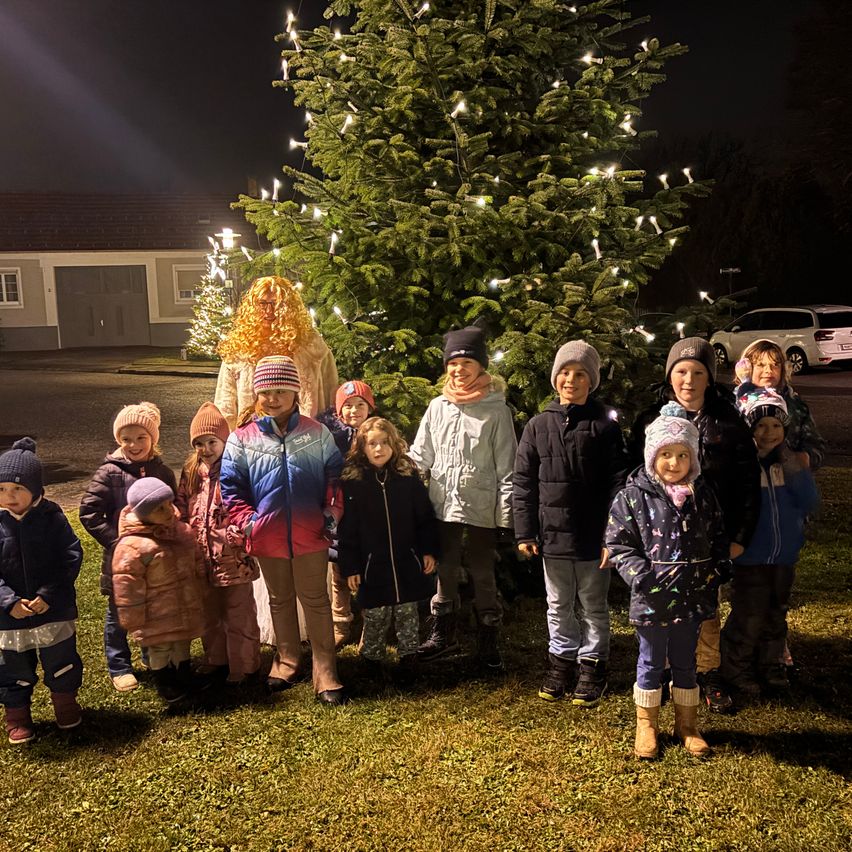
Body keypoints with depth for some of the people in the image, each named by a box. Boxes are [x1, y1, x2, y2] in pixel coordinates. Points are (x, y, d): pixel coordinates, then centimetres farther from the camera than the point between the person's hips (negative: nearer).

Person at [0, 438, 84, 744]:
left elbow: (71, 558, -10)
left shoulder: (52, 517, -11)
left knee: (61, 661, 16)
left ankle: (65, 701, 40)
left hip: (56, 610, 0)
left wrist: (48, 595, -19)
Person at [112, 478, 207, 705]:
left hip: (185, 607, 7)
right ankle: (164, 685, 30)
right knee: (160, 649, 12)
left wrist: (199, 598, 18)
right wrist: (134, 622, -15)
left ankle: (184, 677, 42)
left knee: (182, 643, 23)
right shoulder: (132, 545, -25)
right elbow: (127, 587, -20)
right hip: (158, 616, -7)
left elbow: (196, 565, 13)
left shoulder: (182, 531, -1)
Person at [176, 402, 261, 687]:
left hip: (233, 557, -6)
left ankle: (243, 666, 19)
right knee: (209, 615, 20)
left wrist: (237, 535, -24)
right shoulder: (191, 473, 8)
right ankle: (215, 661, 36)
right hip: (202, 557, 6)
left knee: (238, 615, 6)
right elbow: (181, 509, 12)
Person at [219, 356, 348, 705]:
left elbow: (334, 474, 4)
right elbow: (230, 485, 0)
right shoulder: (242, 438, -2)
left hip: (310, 535, -1)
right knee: (280, 601, 17)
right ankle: (286, 664, 33)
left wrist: (331, 512, -5)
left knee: (316, 601, 6)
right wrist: (247, 520, -9)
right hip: (268, 536, 1)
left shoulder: (317, 433, -1)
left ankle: (325, 676, 12)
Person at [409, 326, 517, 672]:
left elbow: (506, 464, -4)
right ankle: (443, 634, 29)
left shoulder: (496, 409, -5)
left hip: (481, 507, -3)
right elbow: (420, 454, 9)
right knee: (444, 571, 15)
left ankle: (488, 641, 20)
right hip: (443, 504, 4)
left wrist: (506, 510, -7)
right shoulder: (438, 407, 5)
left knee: (482, 574, 7)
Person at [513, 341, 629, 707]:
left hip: (593, 535, -2)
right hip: (553, 534, 3)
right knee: (558, 605, 15)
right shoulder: (538, 426, 3)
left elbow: (618, 482, -7)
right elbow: (524, 482, 3)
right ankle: (562, 660, 30)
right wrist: (524, 532, -1)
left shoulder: (604, 425, -5)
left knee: (594, 605, 12)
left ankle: (592, 666, 25)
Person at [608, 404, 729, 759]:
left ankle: (687, 724, 34)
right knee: (651, 663, 11)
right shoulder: (633, 497, -10)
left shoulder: (703, 496, 2)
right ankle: (646, 726, 28)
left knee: (685, 663, 17)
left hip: (693, 597, 3)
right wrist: (640, 575, -18)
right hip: (652, 600, -3)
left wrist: (717, 571, 1)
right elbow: (618, 543, -8)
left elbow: (719, 539, 14)